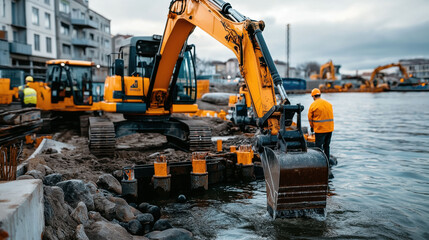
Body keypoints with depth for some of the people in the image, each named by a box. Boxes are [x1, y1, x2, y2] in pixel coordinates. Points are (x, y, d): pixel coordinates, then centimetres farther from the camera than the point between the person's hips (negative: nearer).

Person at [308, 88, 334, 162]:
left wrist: (312, 127, 14)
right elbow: (331, 116, 12)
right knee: (327, 146, 18)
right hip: (330, 128, 6)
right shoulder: (329, 104, 8)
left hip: (320, 129, -6)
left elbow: (310, 118, -1)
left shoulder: (313, 105, -8)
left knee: (319, 146, 2)